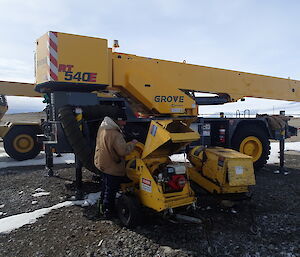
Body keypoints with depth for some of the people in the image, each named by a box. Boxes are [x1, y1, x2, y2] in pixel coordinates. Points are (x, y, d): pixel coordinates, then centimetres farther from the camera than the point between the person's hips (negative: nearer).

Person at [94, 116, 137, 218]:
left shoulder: (103, 127, -1)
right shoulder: (115, 135, -30)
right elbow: (123, 151, -30)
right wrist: (132, 143, -15)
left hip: (103, 163, 10)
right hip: (113, 168, -10)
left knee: (106, 188, 26)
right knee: (111, 191, 7)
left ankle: (103, 208, 42)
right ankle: (108, 212, 22)